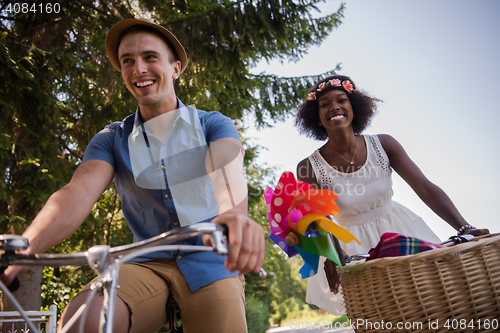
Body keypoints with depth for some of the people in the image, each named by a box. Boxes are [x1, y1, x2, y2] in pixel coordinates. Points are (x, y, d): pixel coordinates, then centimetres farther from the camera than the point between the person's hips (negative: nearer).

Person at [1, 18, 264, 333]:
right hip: (148, 264, 1)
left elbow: (227, 167, -21)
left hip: (211, 263, 0)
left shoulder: (214, 125, 1)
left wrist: (236, 216, -46)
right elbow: (79, 193, -11)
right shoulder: (112, 139, 6)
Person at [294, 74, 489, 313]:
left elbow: (425, 188, -15)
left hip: (397, 231, 2)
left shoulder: (382, 145, -10)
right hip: (352, 249, -2)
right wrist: (328, 257, -38)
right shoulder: (309, 167, -15)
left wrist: (465, 228, -27)